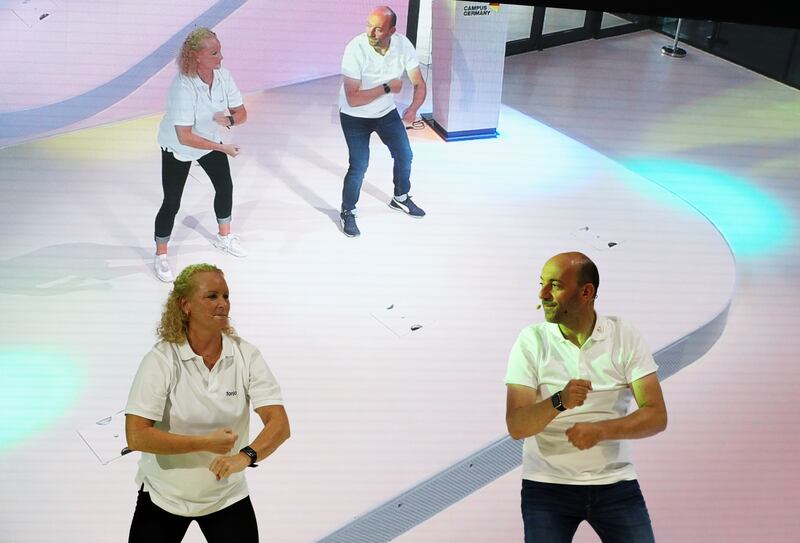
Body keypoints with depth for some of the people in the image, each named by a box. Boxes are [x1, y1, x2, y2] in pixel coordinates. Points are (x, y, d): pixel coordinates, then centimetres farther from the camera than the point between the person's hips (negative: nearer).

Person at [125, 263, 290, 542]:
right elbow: (136, 436, -19)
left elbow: (279, 424, -16)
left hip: (227, 496, 1)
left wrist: (246, 455, -35)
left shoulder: (246, 355, -10)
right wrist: (206, 443, -22)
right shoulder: (161, 359, -15)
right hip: (163, 496, -1)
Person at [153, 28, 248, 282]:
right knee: (172, 203, -2)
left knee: (225, 187, 16)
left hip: (211, 141, 6)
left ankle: (224, 237, 42)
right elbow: (184, 137, -35)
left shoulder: (223, 75, -19)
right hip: (178, 149, -6)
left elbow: (241, 112, -9)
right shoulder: (183, 86, -35)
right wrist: (223, 148, -32)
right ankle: (161, 256, 17)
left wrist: (230, 120, -32)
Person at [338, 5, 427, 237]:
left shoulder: (403, 45, -19)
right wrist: (387, 88, -32)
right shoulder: (356, 49, -32)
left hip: (387, 112, 5)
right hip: (355, 117, -5)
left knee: (404, 156, 12)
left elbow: (419, 83, -11)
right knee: (359, 166, -11)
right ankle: (347, 213, 12)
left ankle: (400, 198, 40)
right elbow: (353, 99, -33)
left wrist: (413, 108, -31)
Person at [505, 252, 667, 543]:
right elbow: (517, 427, -14)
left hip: (616, 483, 1)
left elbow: (656, 416, -9)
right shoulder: (531, 341, -8)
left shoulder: (625, 336, -5)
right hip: (547, 486, -1)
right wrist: (559, 402, -32)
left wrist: (601, 430, -24)